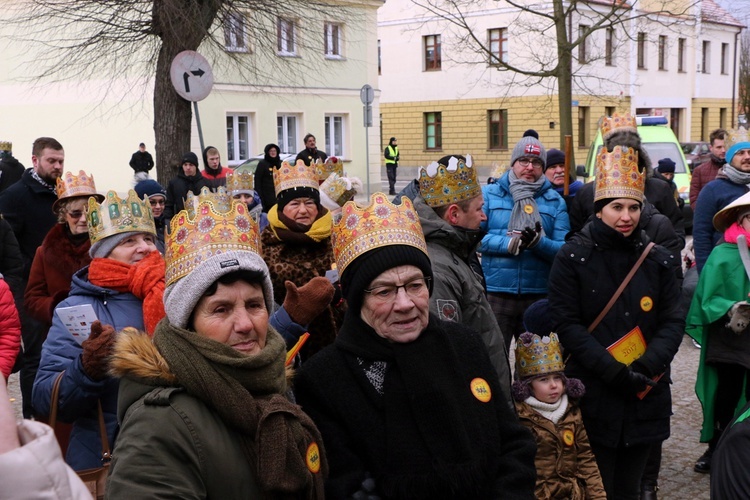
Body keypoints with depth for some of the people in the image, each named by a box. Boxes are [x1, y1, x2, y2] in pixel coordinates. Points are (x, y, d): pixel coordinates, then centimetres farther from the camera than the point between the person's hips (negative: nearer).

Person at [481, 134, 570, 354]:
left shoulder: (555, 201, 10)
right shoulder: (489, 194, 7)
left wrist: (539, 242, -19)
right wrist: (509, 243, -17)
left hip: (539, 296, 2)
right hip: (495, 293, -2)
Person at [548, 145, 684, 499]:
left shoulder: (658, 261, 6)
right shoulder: (572, 258, -5)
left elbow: (673, 322, 2)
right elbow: (567, 323, -10)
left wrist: (647, 366, -15)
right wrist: (613, 371, -18)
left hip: (645, 398, 4)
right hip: (592, 399, -3)